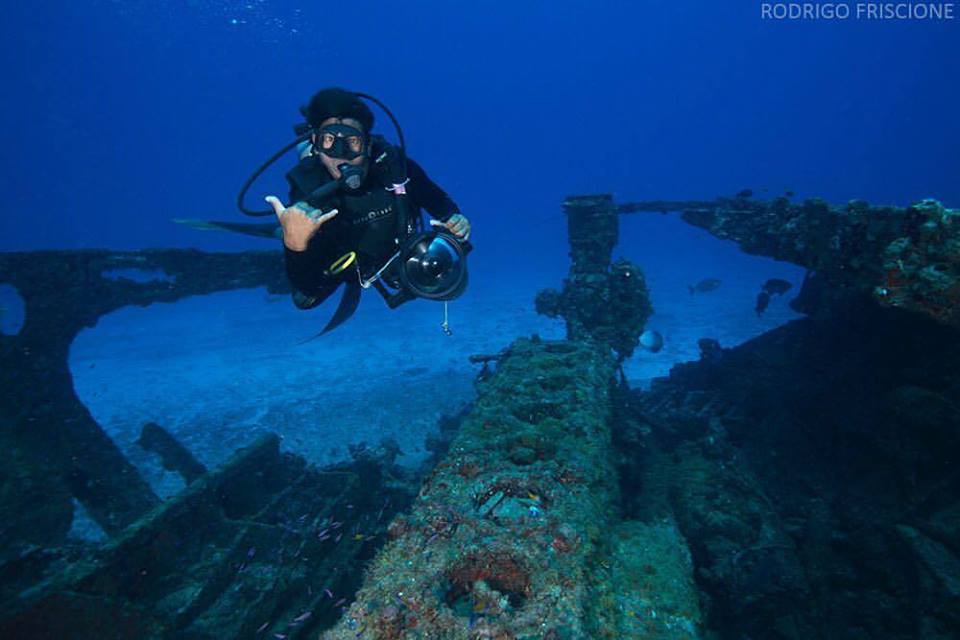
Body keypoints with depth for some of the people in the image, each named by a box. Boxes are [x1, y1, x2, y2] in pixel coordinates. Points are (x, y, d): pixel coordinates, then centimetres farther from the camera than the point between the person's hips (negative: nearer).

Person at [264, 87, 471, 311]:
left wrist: (452, 219, -34)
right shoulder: (306, 191, -37)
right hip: (342, 264, -1)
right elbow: (308, 290, -41)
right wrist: (295, 244, -61)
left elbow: (436, 198, -12)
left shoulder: (392, 164, -34)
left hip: (396, 250, 2)